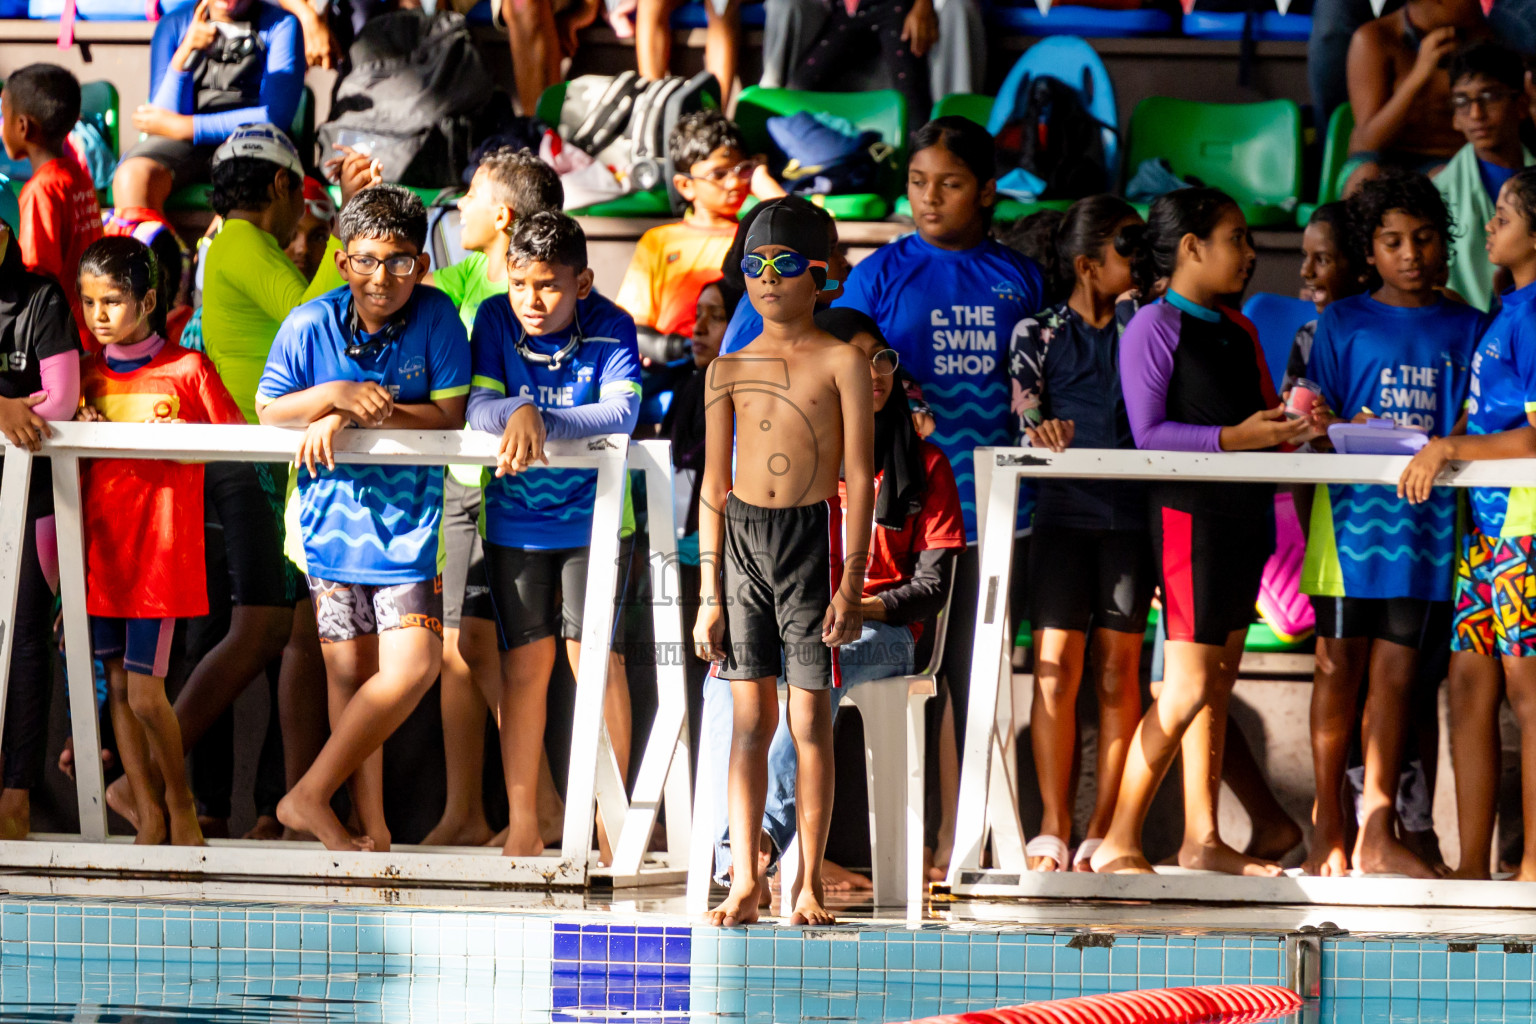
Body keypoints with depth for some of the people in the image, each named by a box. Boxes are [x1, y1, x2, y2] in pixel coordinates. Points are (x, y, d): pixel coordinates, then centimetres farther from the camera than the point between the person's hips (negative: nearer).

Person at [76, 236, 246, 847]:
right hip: (101, 546, 5)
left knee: (145, 693, -7)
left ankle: (179, 799, 15)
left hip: (160, 550, -5)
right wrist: (83, 432, -3)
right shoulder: (90, 376, 10)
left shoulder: (186, 370, -4)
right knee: (117, 687, 5)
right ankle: (147, 816, 13)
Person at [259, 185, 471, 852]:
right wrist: (336, 394, -16)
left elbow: (448, 416, -10)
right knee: (349, 668, 2)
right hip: (333, 516, 1)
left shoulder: (437, 320, -6)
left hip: (408, 517, -1)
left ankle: (310, 795, -3)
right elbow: (269, 410, 2)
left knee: (412, 665, -13)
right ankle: (371, 827, 10)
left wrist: (354, 417, -18)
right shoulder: (310, 326, -3)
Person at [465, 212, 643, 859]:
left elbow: (622, 412, -25)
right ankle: (522, 825, 10)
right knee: (525, 661, 3)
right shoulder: (496, 321, -5)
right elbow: (478, 406, -13)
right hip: (515, 516, 2)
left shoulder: (609, 328, -13)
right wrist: (517, 413, -35)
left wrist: (544, 422, -38)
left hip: (592, 513, -2)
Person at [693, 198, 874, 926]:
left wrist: (852, 583, -9)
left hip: (813, 536, -3)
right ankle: (744, 880, 3)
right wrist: (709, 595, 7)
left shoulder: (841, 362, 1)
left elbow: (860, 478, -2)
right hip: (741, 537, 3)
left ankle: (809, 885, 4)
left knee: (810, 719, -1)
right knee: (750, 717, 2)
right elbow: (714, 487, 12)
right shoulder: (730, 370, 11)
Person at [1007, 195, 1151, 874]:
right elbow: (1025, 419, -3)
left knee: (1119, 667, 1)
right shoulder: (1038, 333, 6)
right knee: (1056, 663, -7)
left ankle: (1104, 832, 6)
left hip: (1129, 512, 2)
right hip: (1063, 507, -2)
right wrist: (1040, 434, -25)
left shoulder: (1139, 324, 13)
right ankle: (1053, 831, -2)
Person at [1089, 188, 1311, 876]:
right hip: (1189, 510, -8)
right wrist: (1232, 437, -22)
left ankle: (1203, 838, 13)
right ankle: (1118, 841, -4)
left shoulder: (1240, 332, 16)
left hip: (1244, 510, 8)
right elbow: (1149, 434, -14)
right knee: (1189, 686, -10)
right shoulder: (1154, 328, -7)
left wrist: (1289, 425, 3)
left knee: (1220, 682, 9)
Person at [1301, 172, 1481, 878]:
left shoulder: (1465, 328, 11)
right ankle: (1328, 825, 9)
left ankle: (1377, 833, 1)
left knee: (1395, 670, 0)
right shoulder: (1343, 323, 6)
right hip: (1351, 504, -1)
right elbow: (1315, 426, 5)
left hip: (1428, 513, 1)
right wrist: (1341, 430, -16)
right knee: (1339, 665, 1)